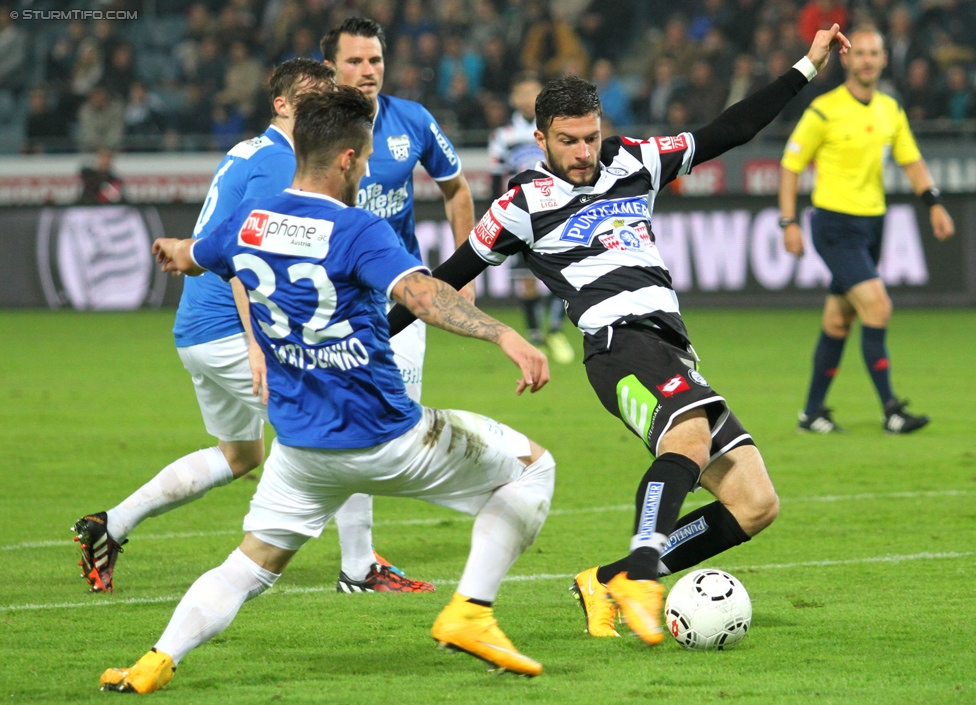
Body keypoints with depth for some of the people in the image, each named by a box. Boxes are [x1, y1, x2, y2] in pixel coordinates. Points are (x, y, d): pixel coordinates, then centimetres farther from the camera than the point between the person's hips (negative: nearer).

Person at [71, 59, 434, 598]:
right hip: (230, 330, -10)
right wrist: (259, 346, -29)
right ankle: (359, 569, -3)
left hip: (194, 330, 10)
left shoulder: (246, 153, 16)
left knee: (240, 455, 25)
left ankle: (110, 526, 23)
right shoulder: (276, 161, -14)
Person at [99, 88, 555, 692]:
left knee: (252, 564, 18)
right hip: (386, 439, -5)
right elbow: (420, 293, -34)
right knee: (532, 467, 10)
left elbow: (184, 259, 25)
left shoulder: (248, 224, 3)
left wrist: (173, 250, 50)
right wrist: (505, 335, -45)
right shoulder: (358, 232, -16)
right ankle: (470, 613, 2)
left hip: (301, 444, 5)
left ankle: (159, 660, -6)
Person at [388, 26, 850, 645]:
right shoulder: (524, 204, 4)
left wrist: (806, 69, 23)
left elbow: (727, 132, 24)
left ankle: (606, 584, 3)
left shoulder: (634, 162, 17)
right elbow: (447, 280, 11)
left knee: (757, 506, -3)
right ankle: (641, 576, -48)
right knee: (692, 432, -40)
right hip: (620, 343, -7)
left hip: (674, 354, 7)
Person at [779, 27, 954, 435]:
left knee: (838, 322, 10)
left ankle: (812, 413, 20)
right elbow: (791, 165, -4)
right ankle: (891, 411, -15)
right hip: (835, 224, -6)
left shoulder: (890, 110, 9)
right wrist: (789, 223, -9)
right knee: (877, 308, -17)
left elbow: (911, 161, 15)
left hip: (871, 224, 6)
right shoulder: (824, 111, -9)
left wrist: (934, 204, 1)